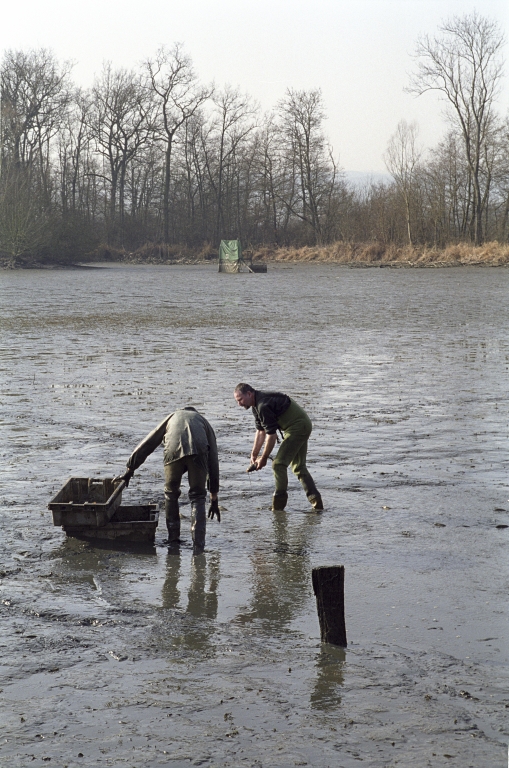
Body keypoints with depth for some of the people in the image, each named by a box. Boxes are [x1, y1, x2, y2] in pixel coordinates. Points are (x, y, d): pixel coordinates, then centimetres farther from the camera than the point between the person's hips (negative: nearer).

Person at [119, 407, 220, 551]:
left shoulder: (172, 417, 40)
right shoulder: (204, 422, 36)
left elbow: (146, 445, 37)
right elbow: (213, 462, 35)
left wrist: (130, 470, 42)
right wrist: (214, 500, 38)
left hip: (173, 451, 0)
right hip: (198, 452, 0)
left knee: (171, 494, 23)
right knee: (197, 497, 14)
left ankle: (173, 537, 24)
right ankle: (198, 543, 4)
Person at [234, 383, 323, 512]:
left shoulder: (263, 406, -24)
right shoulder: (257, 406, 9)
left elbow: (271, 435, -21)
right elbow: (260, 431, 14)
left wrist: (264, 458, -12)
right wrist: (254, 455, 10)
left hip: (297, 427, -11)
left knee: (279, 464, -9)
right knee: (299, 466, 15)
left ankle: (278, 507, -6)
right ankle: (317, 503, 13)